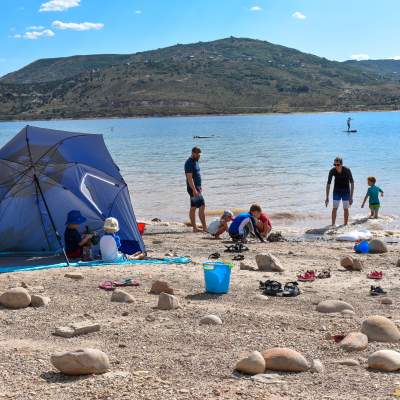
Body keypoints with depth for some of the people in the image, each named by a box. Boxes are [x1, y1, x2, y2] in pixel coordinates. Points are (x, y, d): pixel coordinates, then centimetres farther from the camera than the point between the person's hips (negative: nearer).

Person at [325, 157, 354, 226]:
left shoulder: (347, 170, -26)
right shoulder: (332, 171, -21)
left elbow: (352, 183, -20)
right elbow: (328, 184, -13)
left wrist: (351, 197, -24)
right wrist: (327, 198, -16)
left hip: (346, 191, -1)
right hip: (336, 191, 1)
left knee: (345, 209, 2)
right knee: (334, 208, -6)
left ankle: (345, 225, 13)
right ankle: (333, 225, -2)